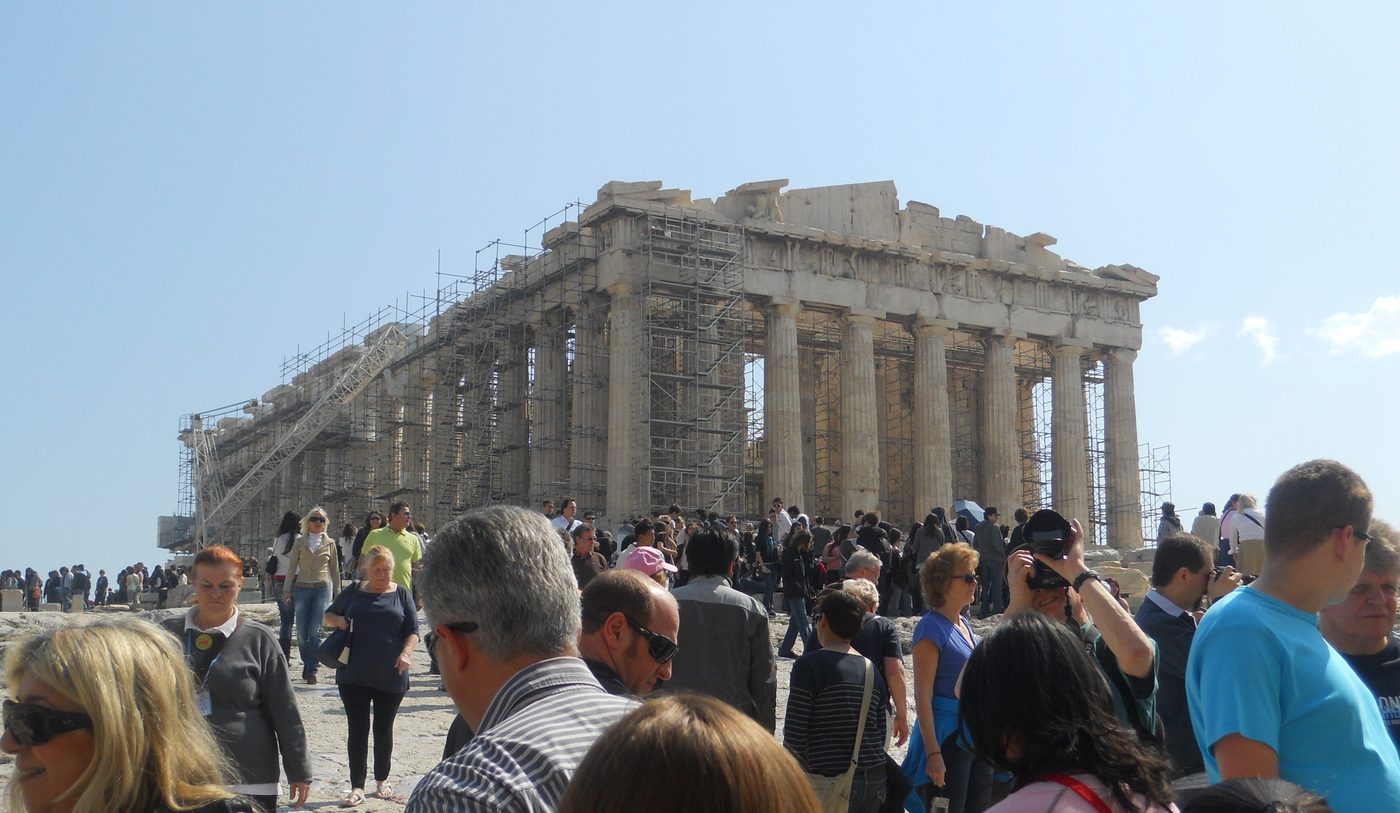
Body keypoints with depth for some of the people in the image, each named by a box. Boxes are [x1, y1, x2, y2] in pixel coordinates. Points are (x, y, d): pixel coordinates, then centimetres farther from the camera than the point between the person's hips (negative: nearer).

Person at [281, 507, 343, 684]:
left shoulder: (330, 543, 7)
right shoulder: (300, 542, 5)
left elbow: (334, 570, 12)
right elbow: (291, 567, 6)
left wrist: (338, 593, 11)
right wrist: (286, 591, 0)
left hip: (322, 589, -1)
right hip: (302, 588, 1)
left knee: (314, 631, -10)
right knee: (301, 632, 1)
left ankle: (311, 670, -6)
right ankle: (307, 663, 23)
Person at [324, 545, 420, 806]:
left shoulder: (401, 594, 4)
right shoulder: (354, 592, 6)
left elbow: (413, 631, 2)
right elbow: (328, 615, 17)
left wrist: (405, 653, -16)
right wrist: (337, 620, -6)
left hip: (391, 676, 0)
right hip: (354, 675, 0)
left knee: (383, 728, 11)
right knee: (357, 728, 0)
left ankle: (382, 780, 26)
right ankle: (357, 787, 5)